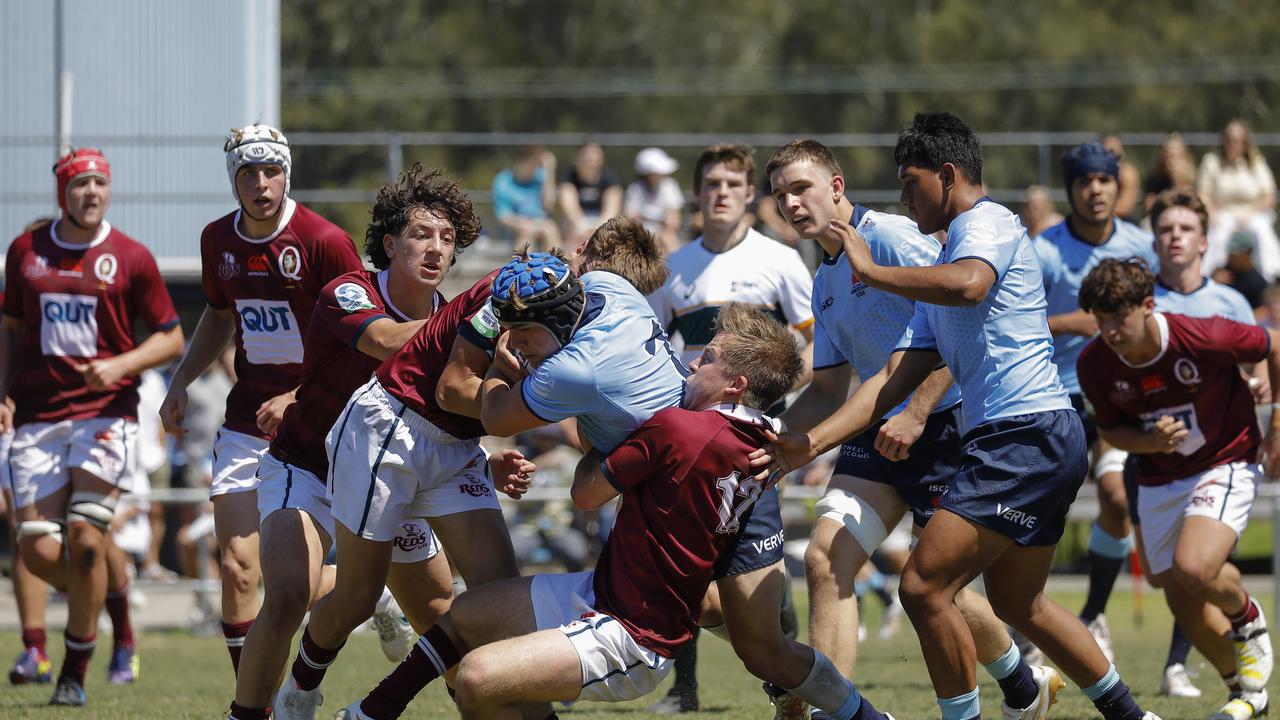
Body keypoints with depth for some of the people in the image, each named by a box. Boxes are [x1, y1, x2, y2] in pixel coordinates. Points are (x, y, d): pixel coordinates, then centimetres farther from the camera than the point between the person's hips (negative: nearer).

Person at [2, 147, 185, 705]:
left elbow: (171, 339, 5)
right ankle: (115, 599, 26)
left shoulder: (130, 258, 0)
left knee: (84, 539, -14)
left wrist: (122, 365, -12)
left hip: (105, 414, -3)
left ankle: (75, 674, 2)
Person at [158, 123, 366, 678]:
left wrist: (300, 398, -17)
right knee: (239, 571, -6)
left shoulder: (324, 241, -14)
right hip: (247, 420, 5)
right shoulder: (219, 241, 4)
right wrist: (181, 382, 12)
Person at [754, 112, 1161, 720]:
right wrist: (811, 443, 9)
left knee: (923, 588, -14)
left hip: (1026, 436, -11)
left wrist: (871, 271, -19)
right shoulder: (943, 266, 24)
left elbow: (968, 284, -31)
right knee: (1017, 605, 23)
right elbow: (897, 378, 18)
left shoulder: (989, 223, -5)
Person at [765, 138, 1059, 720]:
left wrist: (915, 415, -24)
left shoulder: (891, 238, -12)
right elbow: (829, 388, 23)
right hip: (878, 431, 8)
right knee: (824, 562, -9)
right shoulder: (824, 283, 16)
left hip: (945, 425, -8)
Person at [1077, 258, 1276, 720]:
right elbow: (1111, 429, 3)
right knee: (1183, 602, 6)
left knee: (1194, 569, -28)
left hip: (1224, 466, -5)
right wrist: (1151, 442, -19)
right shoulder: (1095, 365, -14)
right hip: (1158, 481, 5)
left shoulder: (1204, 338, -26)